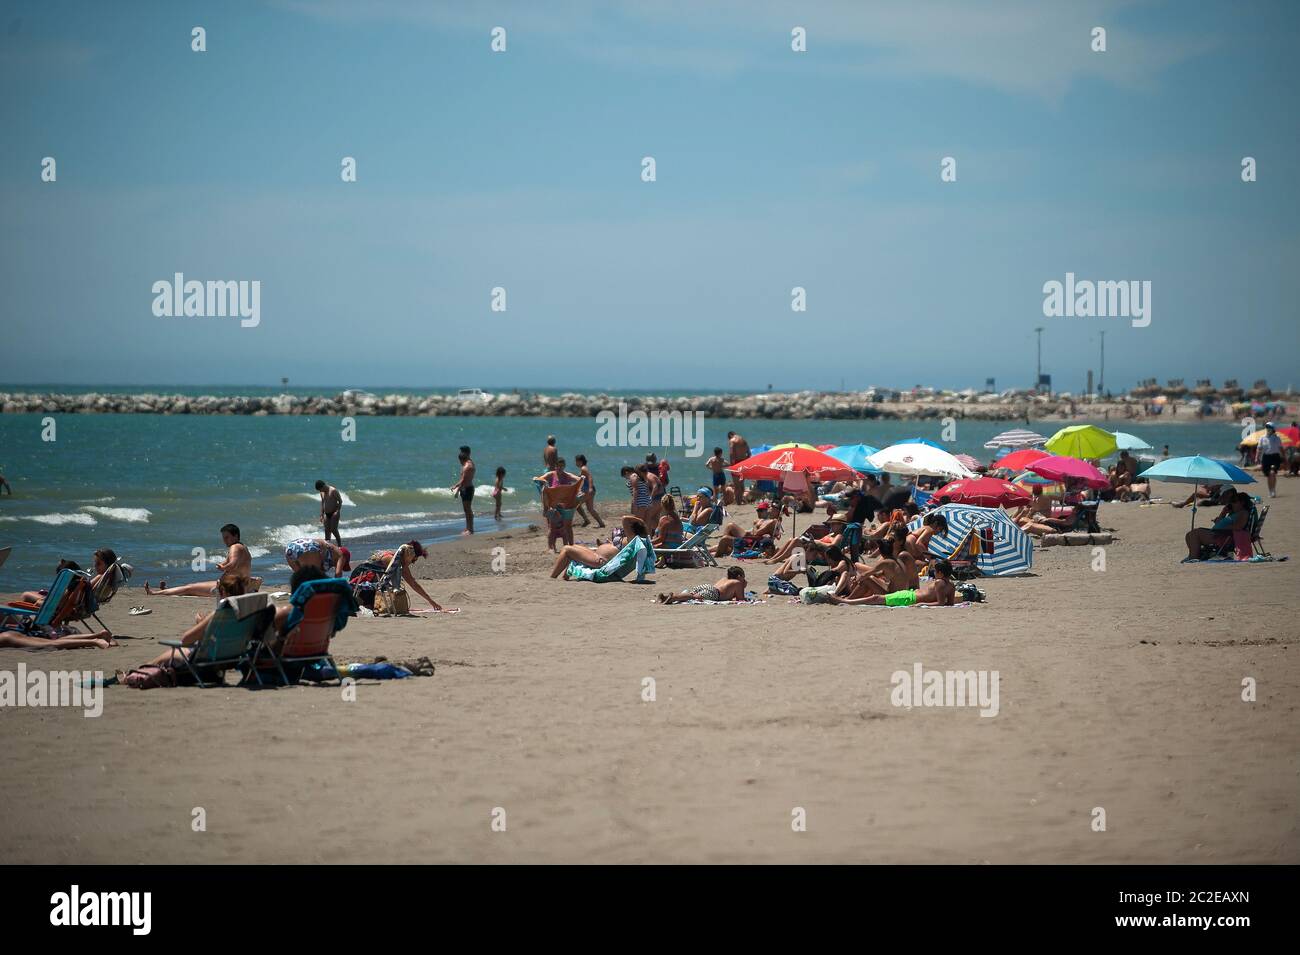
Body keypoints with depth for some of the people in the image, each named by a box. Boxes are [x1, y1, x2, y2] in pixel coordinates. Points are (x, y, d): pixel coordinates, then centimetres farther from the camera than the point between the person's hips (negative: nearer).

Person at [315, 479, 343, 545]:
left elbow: (340, 501, -10)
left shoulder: (333, 491, -12)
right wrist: (322, 515, 16)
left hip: (334, 513, -7)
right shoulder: (322, 493, 10)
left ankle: (340, 545, -6)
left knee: (333, 529, -14)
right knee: (327, 530, 3)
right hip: (327, 514, 7)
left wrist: (338, 511, -21)